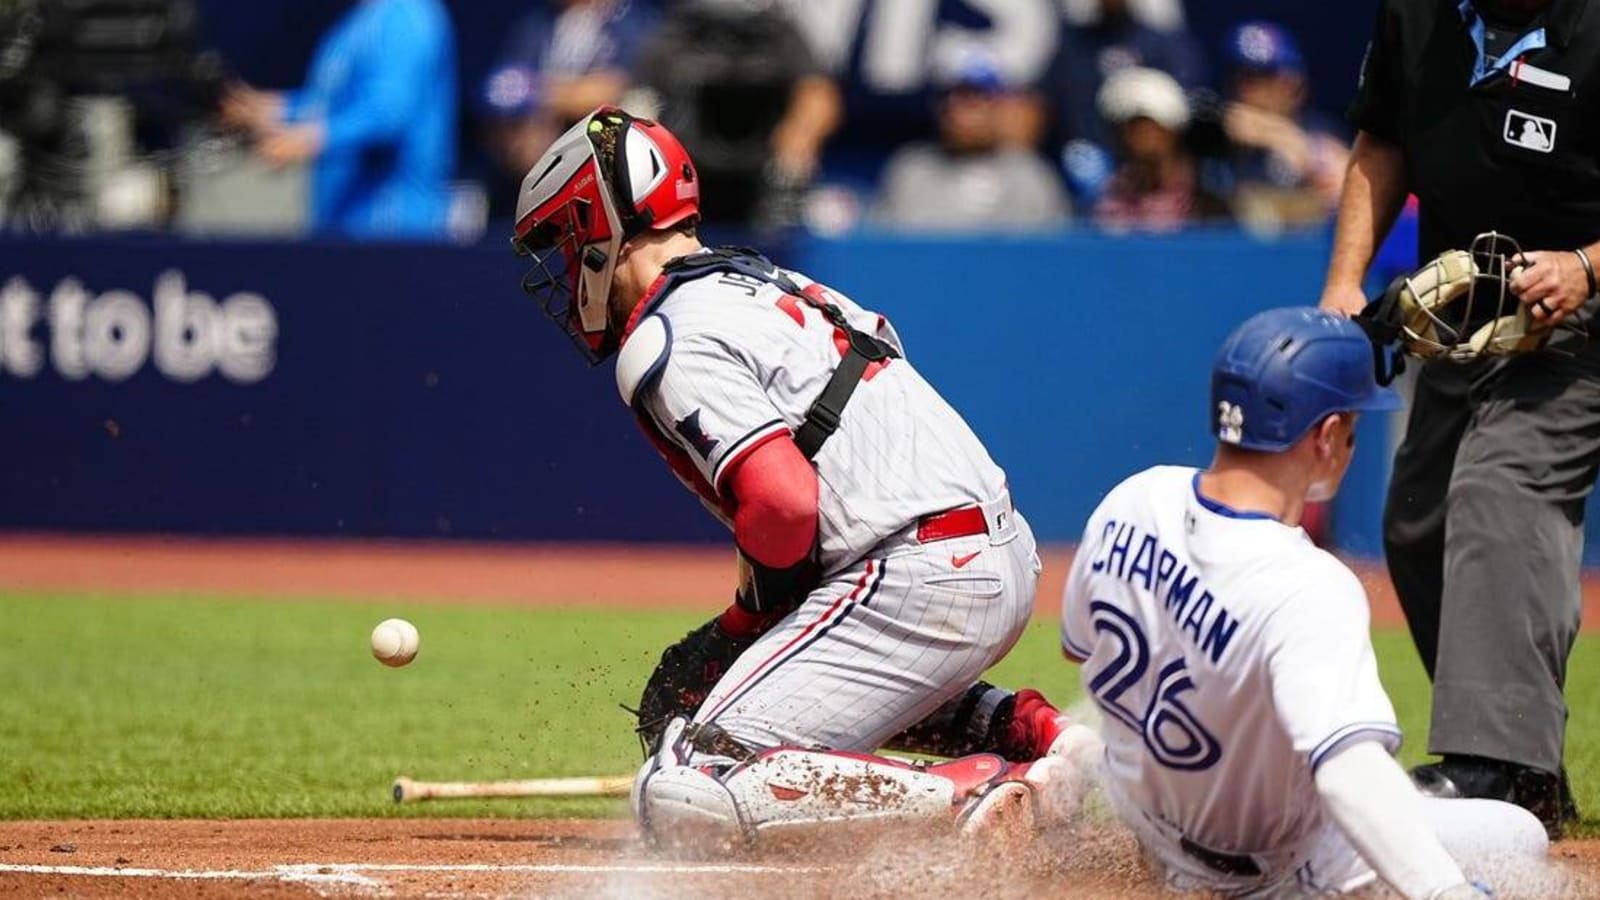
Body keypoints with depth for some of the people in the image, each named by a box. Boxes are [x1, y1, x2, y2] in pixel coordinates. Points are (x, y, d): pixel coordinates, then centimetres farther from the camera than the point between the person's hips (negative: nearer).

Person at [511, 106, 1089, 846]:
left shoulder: (663, 344, -8)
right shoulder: (766, 280, 22)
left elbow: (785, 506, -20)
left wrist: (742, 625, -2)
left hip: (916, 584, -10)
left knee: (680, 801, -13)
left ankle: (970, 798, -20)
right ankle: (1026, 732, 17)